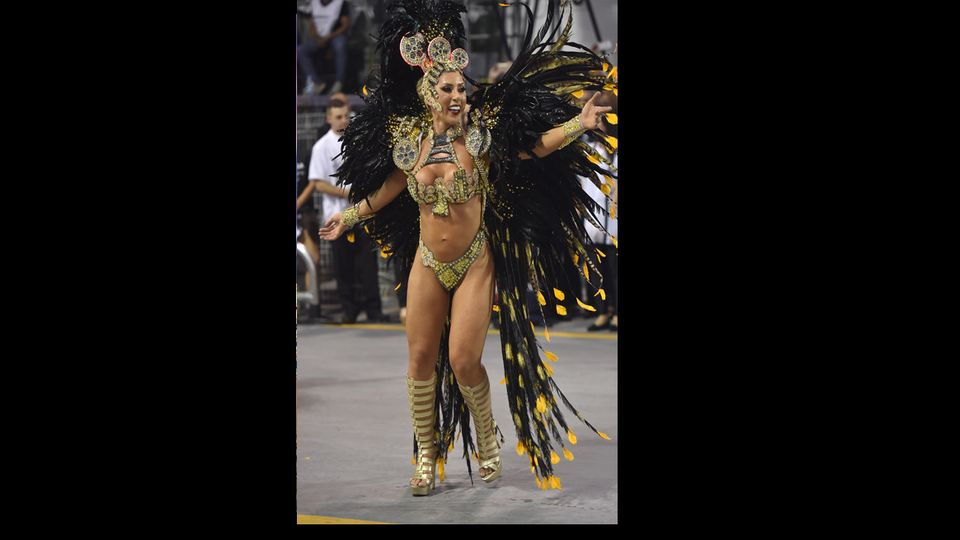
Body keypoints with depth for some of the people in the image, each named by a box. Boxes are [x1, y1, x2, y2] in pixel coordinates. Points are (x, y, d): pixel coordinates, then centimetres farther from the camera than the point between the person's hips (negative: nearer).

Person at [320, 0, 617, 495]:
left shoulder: (481, 137, -8)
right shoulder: (411, 143, 0)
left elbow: (539, 144, -4)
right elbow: (390, 188, 17)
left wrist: (580, 122, -15)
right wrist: (348, 217, 24)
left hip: (475, 264, -3)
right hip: (428, 264, 3)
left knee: (463, 361, -9)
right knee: (421, 357, 4)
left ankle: (486, 438, 18)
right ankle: (426, 454, 18)